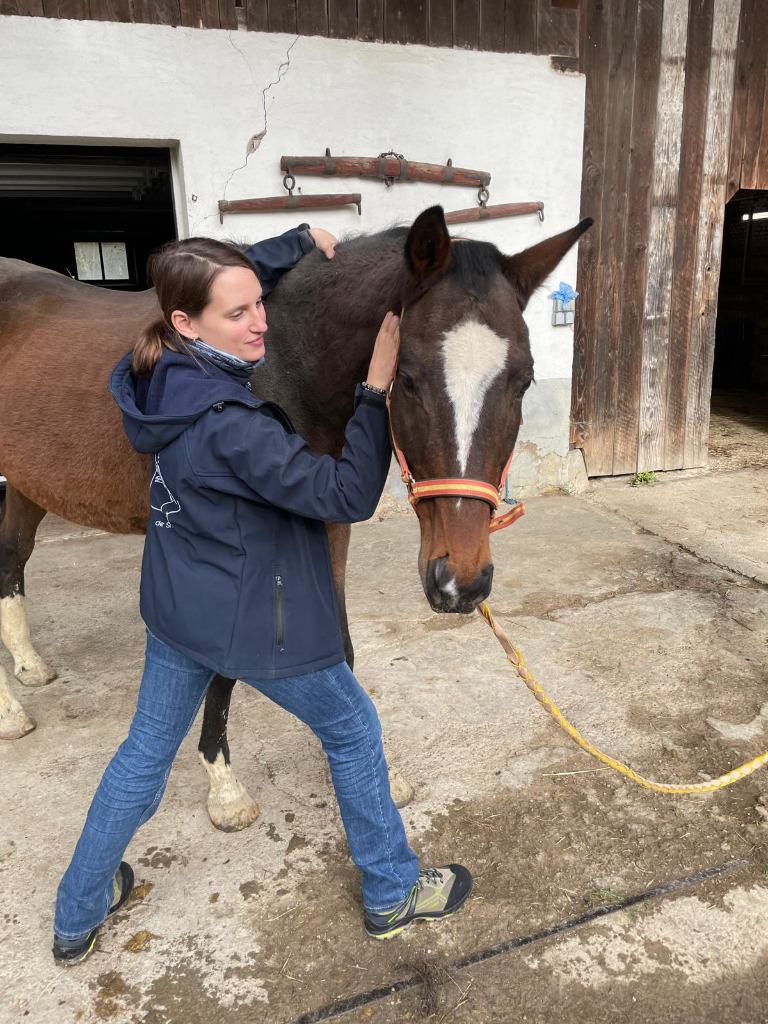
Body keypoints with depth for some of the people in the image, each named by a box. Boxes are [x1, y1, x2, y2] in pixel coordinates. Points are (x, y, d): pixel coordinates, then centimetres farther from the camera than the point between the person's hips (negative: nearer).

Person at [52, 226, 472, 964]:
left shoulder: (167, 376, -4)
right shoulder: (230, 424, -30)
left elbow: (235, 277, 14)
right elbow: (347, 495, -27)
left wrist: (302, 241, 8)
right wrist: (377, 388, -27)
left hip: (173, 611, 8)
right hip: (253, 623, -8)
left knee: (146, 751, 24)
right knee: (353, 733, 16)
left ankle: (78, 916, 43)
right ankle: (393, 895, 35)